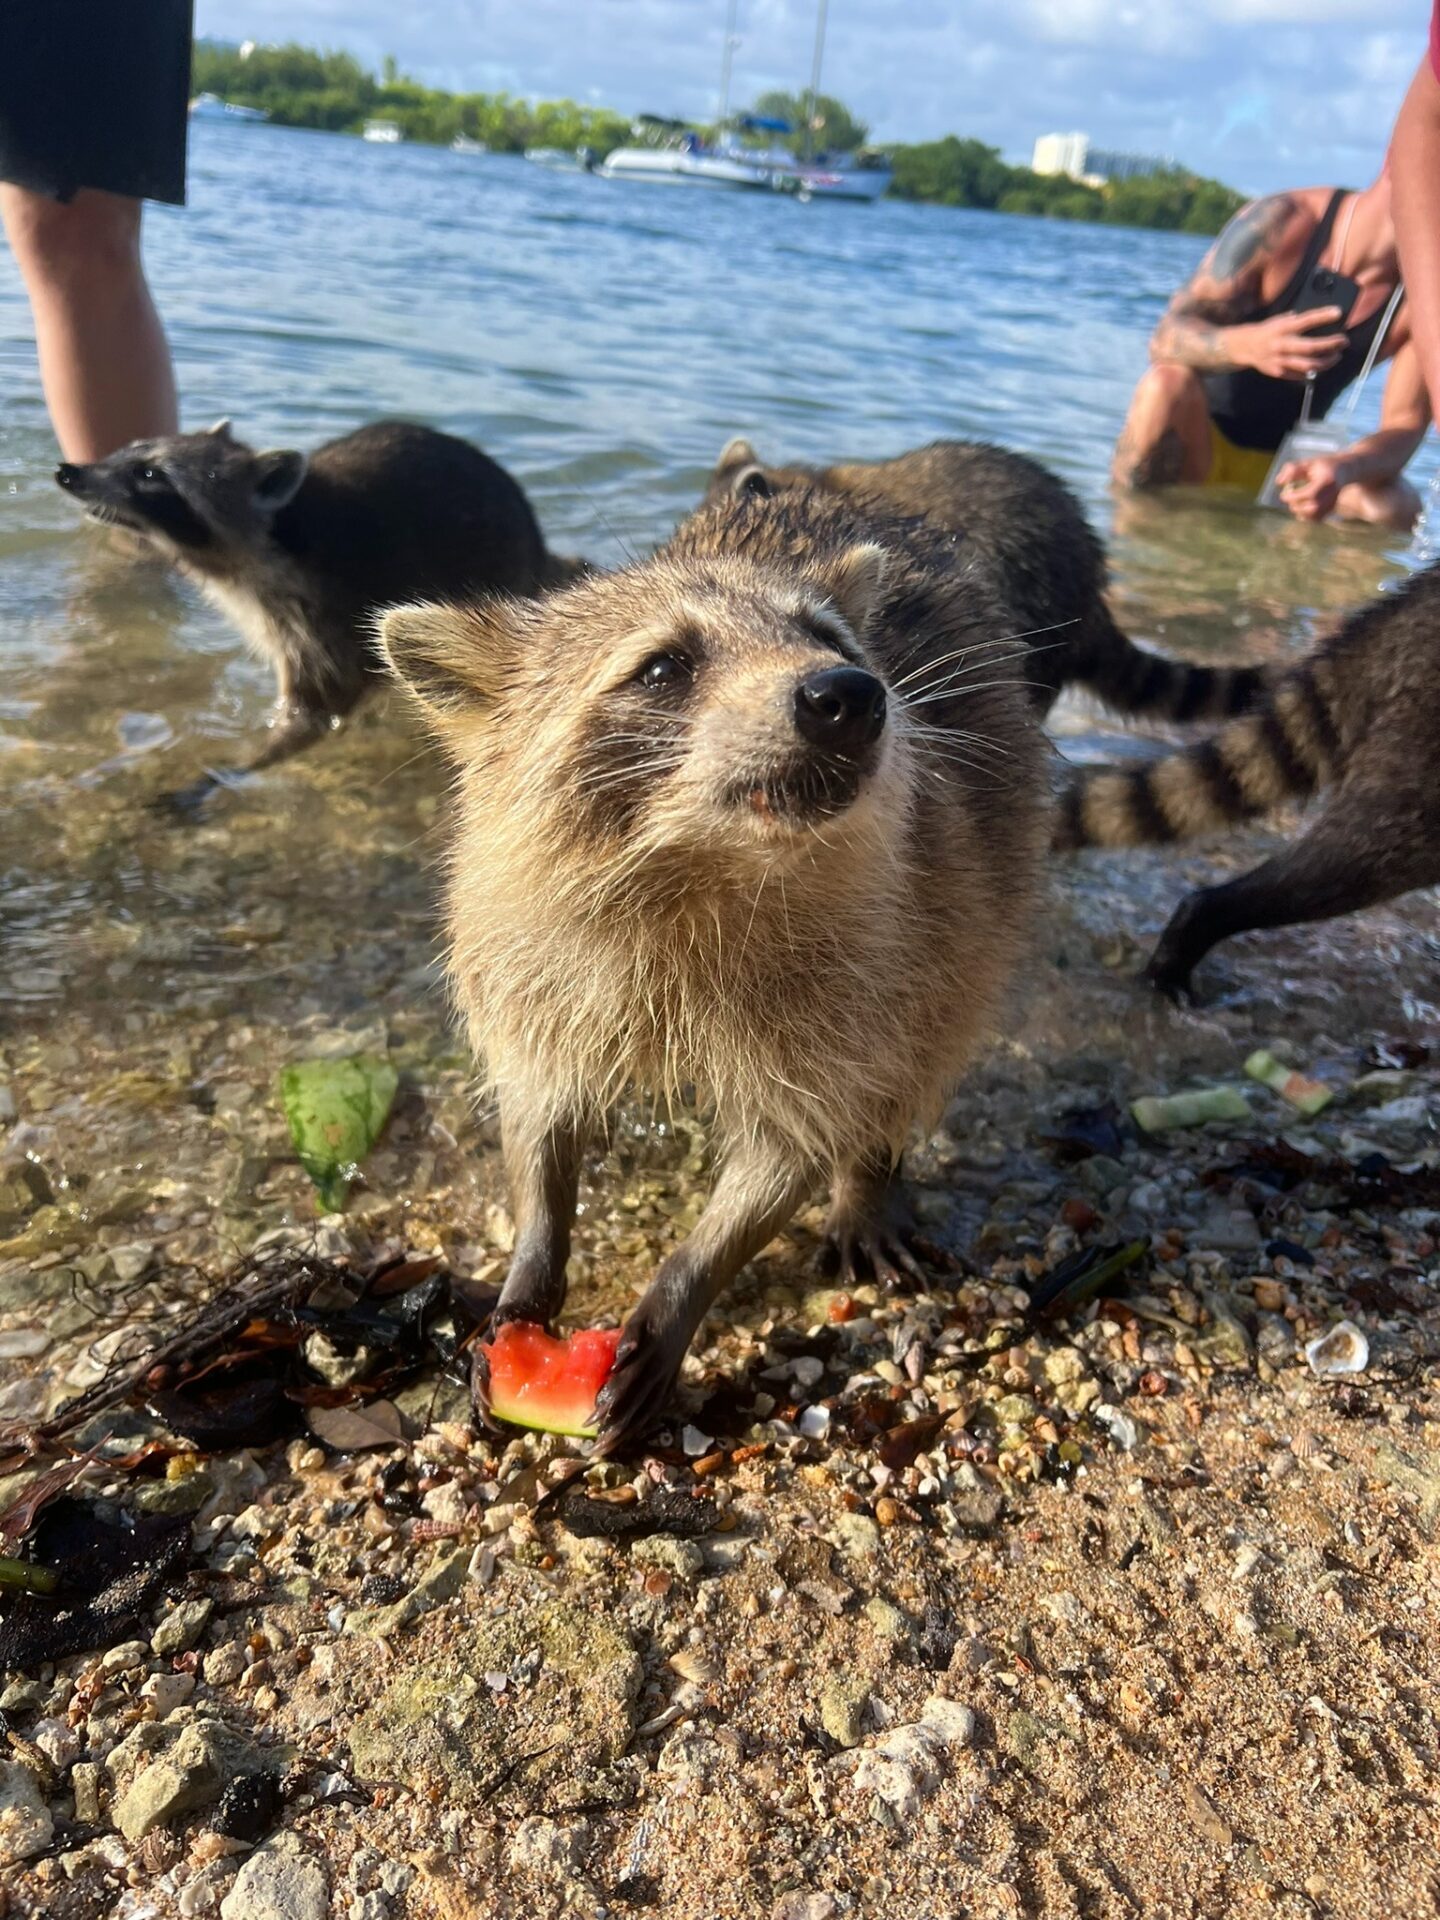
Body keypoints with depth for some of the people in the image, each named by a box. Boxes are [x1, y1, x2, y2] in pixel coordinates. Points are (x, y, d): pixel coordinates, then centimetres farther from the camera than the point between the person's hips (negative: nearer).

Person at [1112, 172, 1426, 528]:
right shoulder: (1282, 222, -16)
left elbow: (1405, 425, -14)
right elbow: (1166, 337, -21)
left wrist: (1343, 469, -39)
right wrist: (1246, 345, -45)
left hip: (1280, 466, 3)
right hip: (1192, 444, -2)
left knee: (1395, 504, -24)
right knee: (1168, 383, -33)